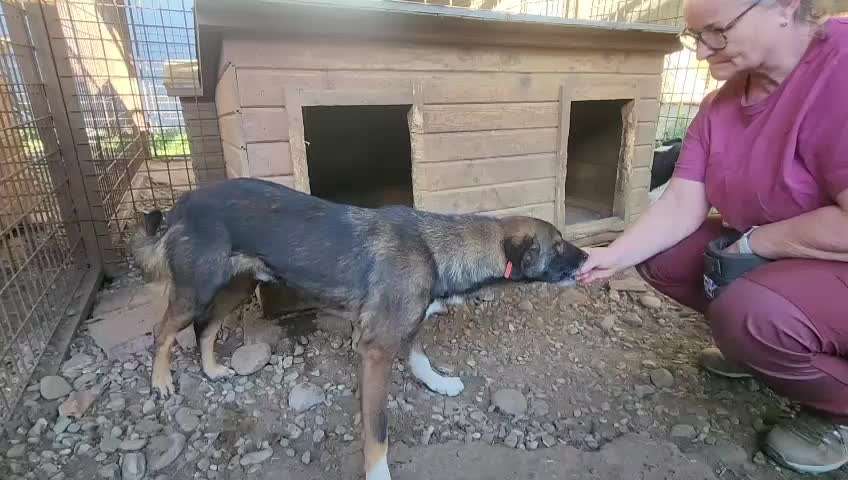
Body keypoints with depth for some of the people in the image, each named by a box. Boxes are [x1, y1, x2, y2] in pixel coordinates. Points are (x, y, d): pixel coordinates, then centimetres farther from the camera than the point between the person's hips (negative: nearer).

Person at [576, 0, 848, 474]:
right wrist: (614, 256, -17)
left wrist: (751, 242, -18)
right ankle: (759, 344, 17)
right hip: (759, 253, 7)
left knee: (752, 312, -31)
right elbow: (682, 203, -7)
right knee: (659, 255, -2)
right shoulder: (720, 106, -1)